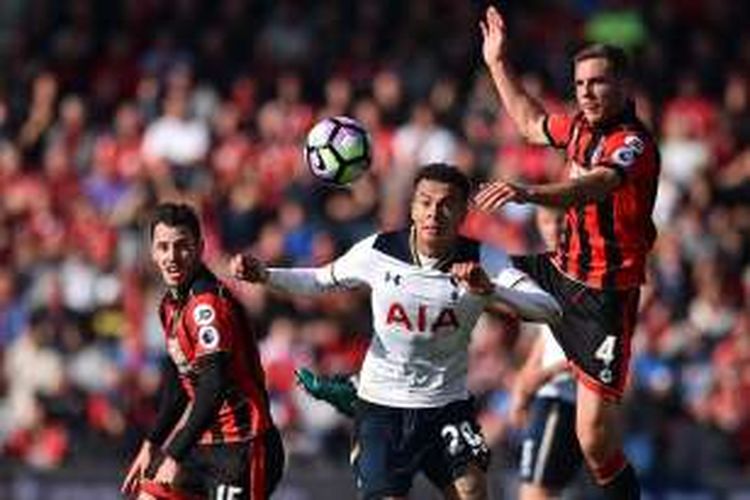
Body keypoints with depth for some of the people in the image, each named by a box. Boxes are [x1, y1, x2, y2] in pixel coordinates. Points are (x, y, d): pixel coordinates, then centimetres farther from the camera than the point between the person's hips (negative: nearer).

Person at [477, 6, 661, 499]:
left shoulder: (635, 143, -21)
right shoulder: (581, 126, 6)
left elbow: (594, 186, -42)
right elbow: (532, 123, 29)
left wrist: (529, 193, -57)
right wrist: (498, 64, 28)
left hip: (606, 294, -8)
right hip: (562, 270, 8)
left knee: (596, 439, -11)